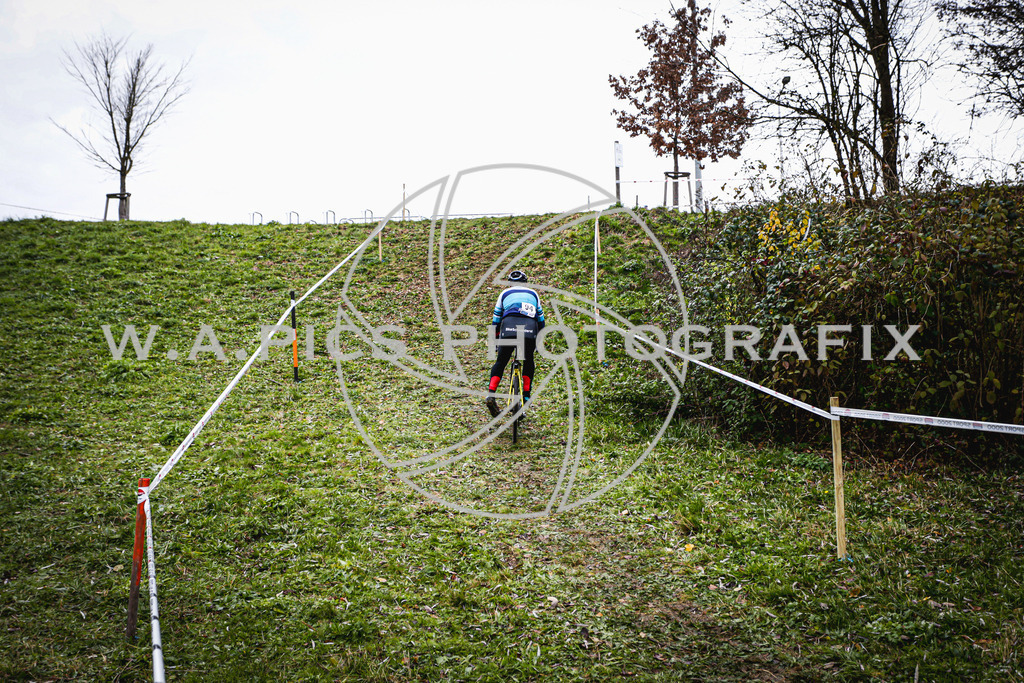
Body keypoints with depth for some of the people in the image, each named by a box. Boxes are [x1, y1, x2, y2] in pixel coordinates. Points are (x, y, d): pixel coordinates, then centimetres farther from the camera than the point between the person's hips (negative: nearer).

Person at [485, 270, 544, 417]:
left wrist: (495, 339, 33)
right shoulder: (533, 294, 29)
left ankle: (491, 394, -4)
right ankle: (526, 396, 17)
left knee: (500, 362, 11)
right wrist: (539, 339, 41)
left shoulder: (505, 293, 25)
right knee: (528, 362, 22)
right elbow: (541, 319, 32)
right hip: (530, 329, 1)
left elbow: (496, 320, 25)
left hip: (509, 327, -1)